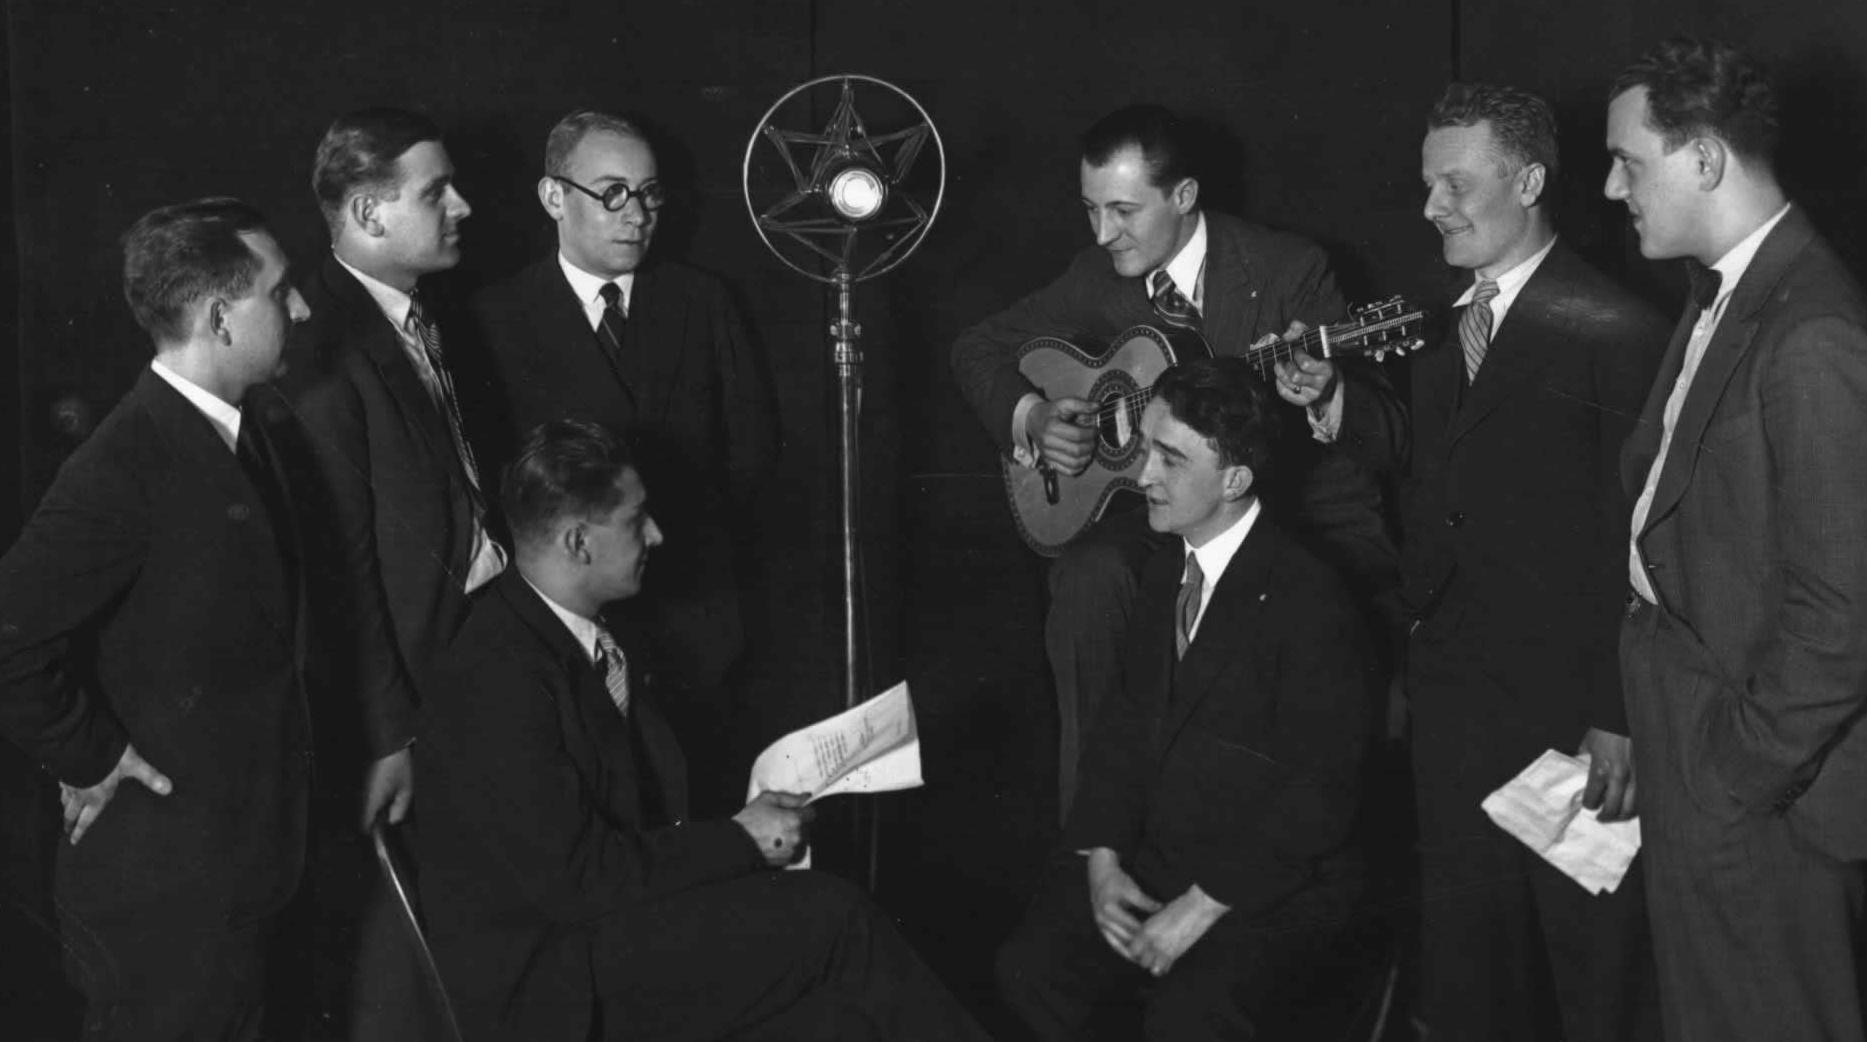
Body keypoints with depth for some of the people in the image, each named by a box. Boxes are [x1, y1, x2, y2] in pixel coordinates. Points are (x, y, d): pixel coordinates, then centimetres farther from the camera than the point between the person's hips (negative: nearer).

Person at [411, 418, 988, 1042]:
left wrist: (752, 824, -1)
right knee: (829, 919, -15)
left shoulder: (605, 646, 9)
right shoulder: (495, 678, -19)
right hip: (548, 991, -8)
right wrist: (737, 840, -14)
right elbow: (571, 877, -21)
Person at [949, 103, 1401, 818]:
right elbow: (979, 349, 16)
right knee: (1088, 577, -29)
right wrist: (1030, 417, -5)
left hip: (1304, 516, -3)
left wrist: (1325, 397, -36)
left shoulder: (1287, 271, -10)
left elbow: (1387, 425, -12)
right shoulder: (1100, 278, 3)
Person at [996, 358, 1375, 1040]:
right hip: (1147, 863, 7)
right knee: (1030, 968, -14)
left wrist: (1202, 907, -20)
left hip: (1272, 888, -6)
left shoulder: (1309, 598, -16)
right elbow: (1127, 723, 11)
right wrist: (1101, 858, -4)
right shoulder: (1163, 572, 8)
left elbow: (1319, 795, -18)